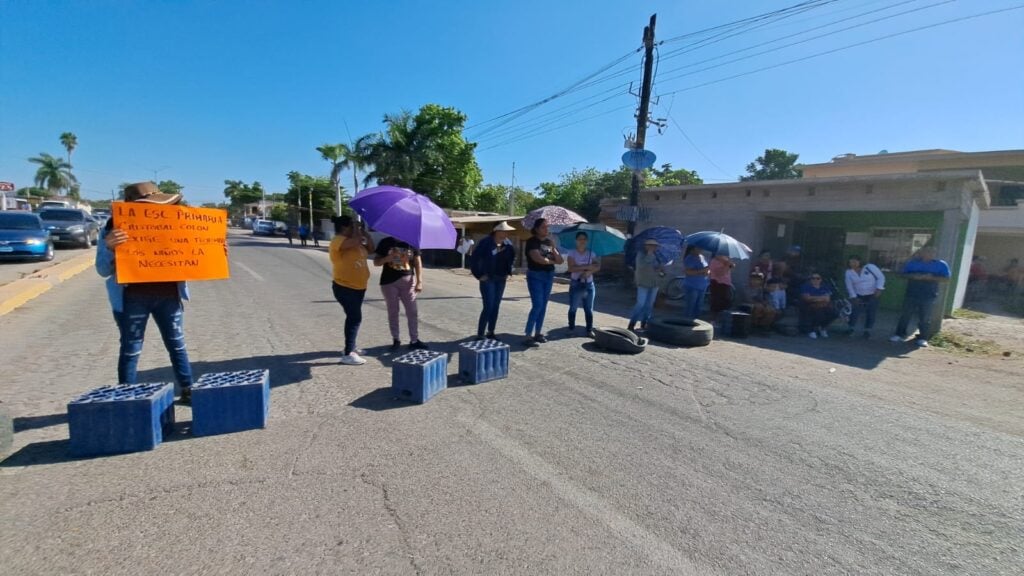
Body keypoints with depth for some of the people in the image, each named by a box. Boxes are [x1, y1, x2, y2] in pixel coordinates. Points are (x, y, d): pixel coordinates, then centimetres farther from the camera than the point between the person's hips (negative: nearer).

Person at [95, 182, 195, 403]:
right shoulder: (113, 230, -4)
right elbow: (103, 270, -5)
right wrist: (109, 248, -26)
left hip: (168, 295, 3)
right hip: (131, 299, -3)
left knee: (177, 345, 10)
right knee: (130, 349, 7)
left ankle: (188, 390, 21)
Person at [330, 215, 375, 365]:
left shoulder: (355, 240, 13)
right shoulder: (338, 240, -15)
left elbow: (370, 248, 12)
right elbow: (356, 241, -31)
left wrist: (365, 232, 5)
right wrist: (357, 230, -13)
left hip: (358, 287, 10)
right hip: (344, 287, -10)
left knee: (353, 317, 18)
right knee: (355, 318, -12)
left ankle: (351, 347, 31)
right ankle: (348, 354, -8)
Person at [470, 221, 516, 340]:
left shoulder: (507, 243, 4)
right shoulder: (486, 243, -14)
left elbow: (512, 258, 21)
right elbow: (473, 258, -13)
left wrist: (508, 272, 13)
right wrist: (478, 275, -12)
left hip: (501, 279, 6)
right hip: (488, 279, -6)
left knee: (496, 307, 11)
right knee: (488, 307, -10)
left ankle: (490, 332, 23)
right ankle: (480, 335, -1)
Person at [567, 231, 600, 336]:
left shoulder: (591, 253, 6)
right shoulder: (572, 253, -4)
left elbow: (598, 266, -3)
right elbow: (571, 268, -17)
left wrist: (589, 272, -21)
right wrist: (587, 266, -21)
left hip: (589, 284, 3)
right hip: (576, 284, -2)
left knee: (589, 309, 6)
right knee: (573, 308, 4)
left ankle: (590, 330, 12)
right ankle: (571, 329, 16)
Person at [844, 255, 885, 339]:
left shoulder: (870, 267, -12)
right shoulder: (849, 272, -4)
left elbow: (881, 277, -9)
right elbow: (849, 286, -1)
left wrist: (879, 289, -19)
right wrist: (853, 297, -9)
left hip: (873, 294, -2)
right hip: (859, 295, 2)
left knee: (870, 313, 1)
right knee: (855, 312, -5)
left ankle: (867, 331, 13)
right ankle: (851, 329, 11)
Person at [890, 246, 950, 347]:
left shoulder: (941, 264, 2)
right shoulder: (912, 262, 6)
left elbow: (946, 279, -2)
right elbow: (904, 274, 8)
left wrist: (931, 278, -18)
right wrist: (913, 276, -13)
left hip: (929, 296, -1)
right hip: (911, 294, 1)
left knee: (925, 318, 2)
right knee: (905, 315, 6)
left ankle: (922, 338, 9)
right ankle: (900, 334, 13)